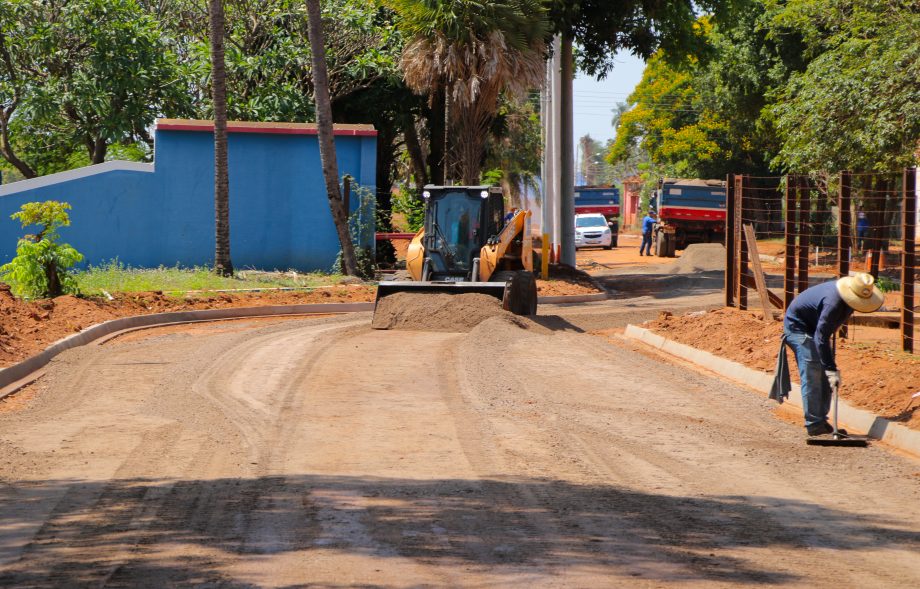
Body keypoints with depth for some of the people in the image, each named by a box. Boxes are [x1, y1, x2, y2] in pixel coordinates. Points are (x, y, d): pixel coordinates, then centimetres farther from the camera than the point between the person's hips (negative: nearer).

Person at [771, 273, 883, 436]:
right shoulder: (833, 303, -37)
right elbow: (821, 338, -36)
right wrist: (832, 369, -37)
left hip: (814, 326, 9)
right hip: (798, 327, -9)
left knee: (825, 377, 6)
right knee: (812, 375, -16)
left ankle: (821, 420, 11)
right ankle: (814, 425, -16)